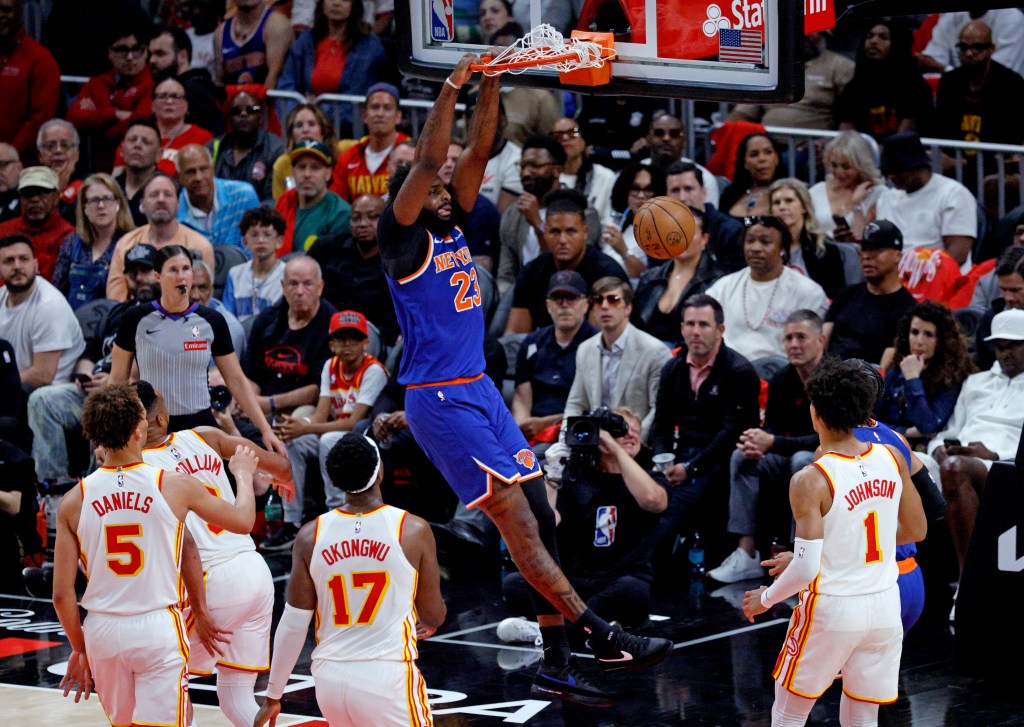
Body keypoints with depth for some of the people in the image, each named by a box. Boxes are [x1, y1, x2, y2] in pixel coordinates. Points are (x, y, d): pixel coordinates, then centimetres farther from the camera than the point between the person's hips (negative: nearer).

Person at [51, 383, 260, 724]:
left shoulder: (73, 501, -3)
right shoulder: (175, 486, -8)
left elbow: (62, 594, -1)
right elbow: (243, 521, 8)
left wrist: (79, 649, 13)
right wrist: (243, 474, 28)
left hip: (103, 632, 3)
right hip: (159, 631, -3)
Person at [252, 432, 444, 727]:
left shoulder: (311, 536, 0)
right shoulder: (413, 530, -7)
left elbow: (293, 625, 3)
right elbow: (433, 616, 5)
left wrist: (273, 697, 12)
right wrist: (427, 625, 30)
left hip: (330, 678, 4)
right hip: (388, 677, -4)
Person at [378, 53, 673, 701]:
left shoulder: (454, 228, 14)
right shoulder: (402, 239, -6)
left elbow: (478, 155, 9)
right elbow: (427, 162, -17)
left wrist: (490, 86, -3)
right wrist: (453, 87, -20)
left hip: (480, 391, 9)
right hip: (438, 399, -9)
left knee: (540, 518, 4)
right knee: (517, 520, -12)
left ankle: (557, 661, 7)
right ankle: (603, 638, -16)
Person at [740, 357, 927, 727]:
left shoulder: (811, 481, -20)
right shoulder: (891, 458, -4)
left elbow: (806, 569, -20)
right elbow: (917, 530, 9)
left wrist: (765, 598, -2)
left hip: (831, 609, -5)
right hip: (884, 608, 5)